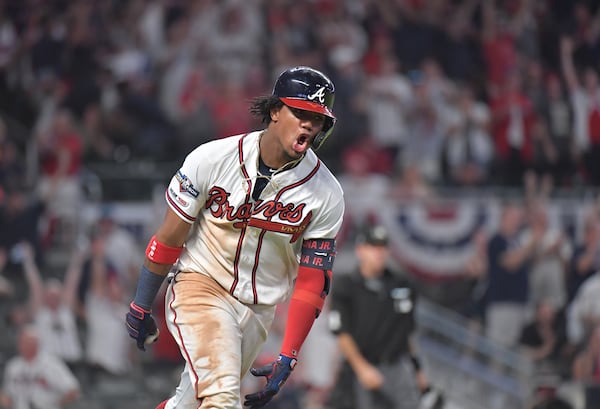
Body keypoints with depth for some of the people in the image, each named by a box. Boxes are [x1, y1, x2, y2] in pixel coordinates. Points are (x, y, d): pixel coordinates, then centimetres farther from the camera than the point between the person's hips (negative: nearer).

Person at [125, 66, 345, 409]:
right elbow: (169, 238, -4)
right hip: (201, 284, -3)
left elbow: (312, 282, -8)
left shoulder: (326, 195, -10)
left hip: (260, 309, 3)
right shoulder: (212, 159, -15)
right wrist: (141, 307, 5)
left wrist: (288, 358, -15)